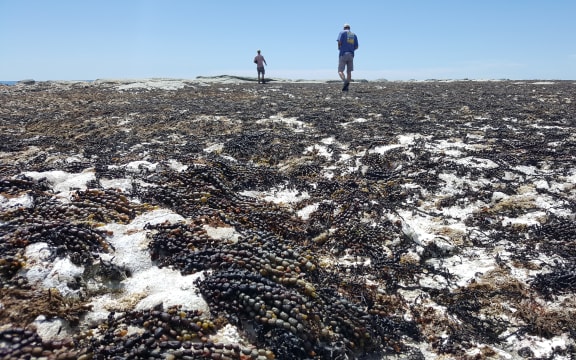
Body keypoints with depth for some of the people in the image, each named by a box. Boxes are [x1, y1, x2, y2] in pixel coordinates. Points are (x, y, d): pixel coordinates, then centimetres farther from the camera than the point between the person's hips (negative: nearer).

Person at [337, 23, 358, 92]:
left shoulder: (342, 32, 5)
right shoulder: (354, 35, 17)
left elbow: (339, 42, -10)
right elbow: (356, 47, 12)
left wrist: (339, 48, 9)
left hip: (343, 54, -4)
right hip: (351, 55, 4)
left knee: (340, 71, -5)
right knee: (349, 71, 6)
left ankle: (345, 81, -32)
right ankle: (346, 87, -2)